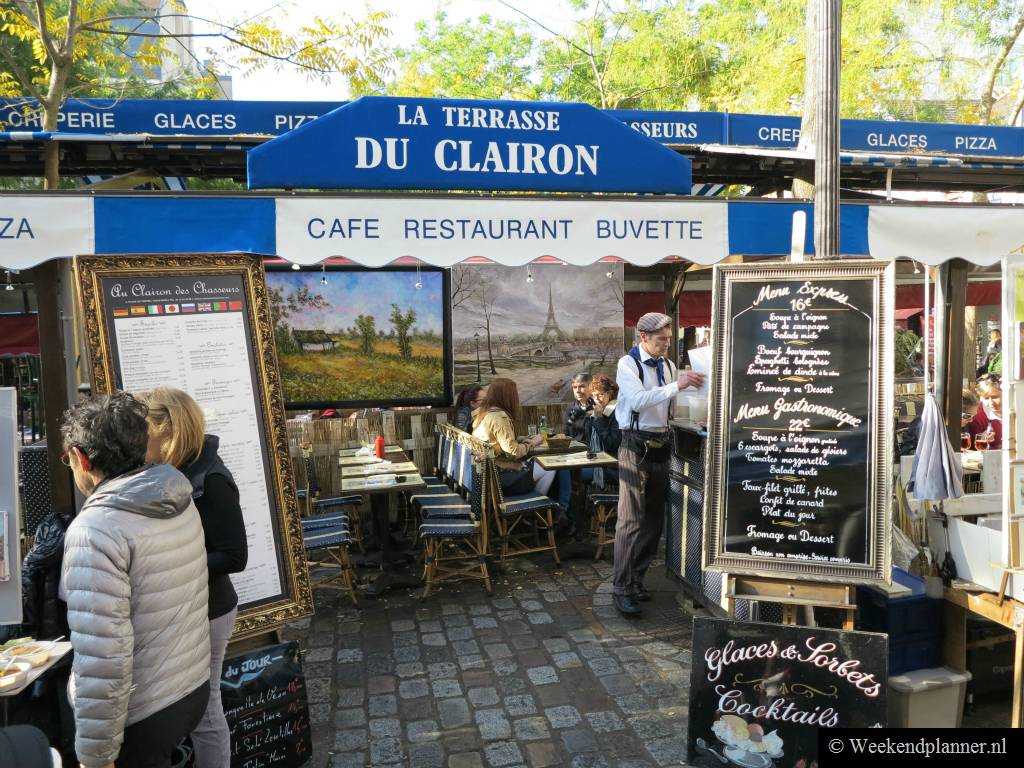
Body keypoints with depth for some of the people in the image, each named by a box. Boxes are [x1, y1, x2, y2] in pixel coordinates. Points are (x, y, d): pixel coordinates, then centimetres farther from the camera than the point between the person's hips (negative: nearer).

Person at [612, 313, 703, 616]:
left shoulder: (668, 366, 10)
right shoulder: (628, 364, -9)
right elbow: (638, 400, -26)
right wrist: (677, 385, -29)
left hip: (661, 445, 7)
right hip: (636, 446, -7)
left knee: (654, 518, 12)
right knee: (631, 520, -8)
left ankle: (636, 579, 25)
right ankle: (621, 589, -1)